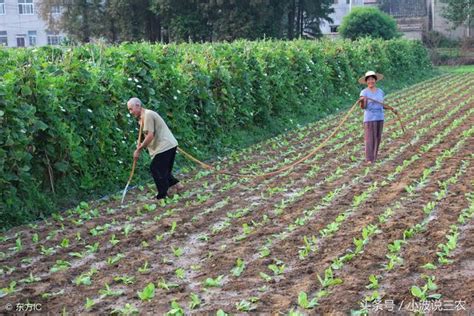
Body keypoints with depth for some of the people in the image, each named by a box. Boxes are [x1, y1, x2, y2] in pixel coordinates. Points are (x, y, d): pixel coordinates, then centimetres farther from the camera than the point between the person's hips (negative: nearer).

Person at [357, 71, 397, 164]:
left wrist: (391, 108, 7)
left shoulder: (380, 91, 9)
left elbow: (381, 105, 16)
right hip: (369, 118, -6)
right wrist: (361, 101, -39)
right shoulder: (364, 92, -8)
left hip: (379, 118, 6)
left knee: (377, 138, 7)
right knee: (369, 138, -8)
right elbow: (363, 106, -18)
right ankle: (369, 159, -6)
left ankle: (374, 158, 15)